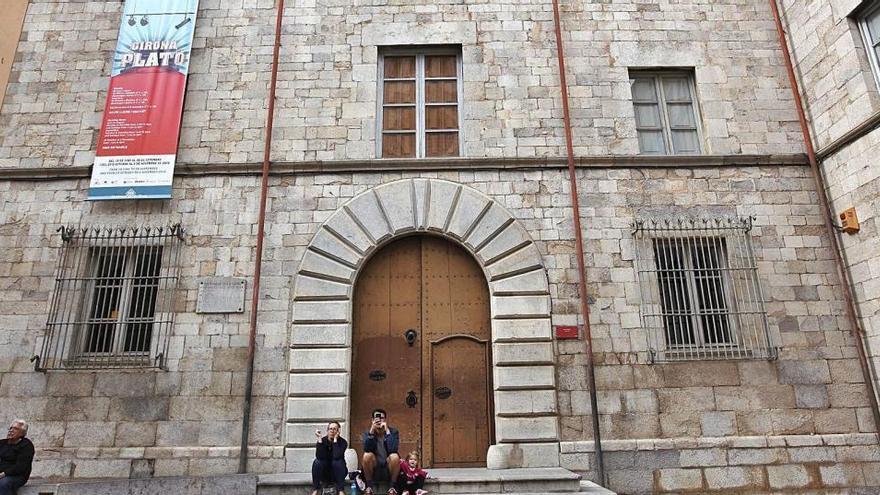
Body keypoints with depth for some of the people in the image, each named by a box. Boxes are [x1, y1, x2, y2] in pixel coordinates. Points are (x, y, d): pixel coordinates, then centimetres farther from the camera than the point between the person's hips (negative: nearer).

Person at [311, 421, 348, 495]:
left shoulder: (342, 442, -15)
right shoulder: (322, 441, -11)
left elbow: (337, 456, -34)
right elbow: (319, 457, -29)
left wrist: (335, 439, -32)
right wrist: (320, 439, -32)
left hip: (337, 472, -1)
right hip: (324, 472, 1)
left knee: (338, 462, -32)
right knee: (317, 462, -27)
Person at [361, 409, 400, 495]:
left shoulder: (393, 432, -7)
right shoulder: (367, 433, -3)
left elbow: (393, 450, -25)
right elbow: (367, 449, -21)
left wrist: (387, 431, -26)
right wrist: (372, 430, -27)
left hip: (389, 468, -1)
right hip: (374, 469, 1)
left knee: (395, 456, -31)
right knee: (367, 455, -27)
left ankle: (392, 487, -12)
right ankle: (369, 486, -10)